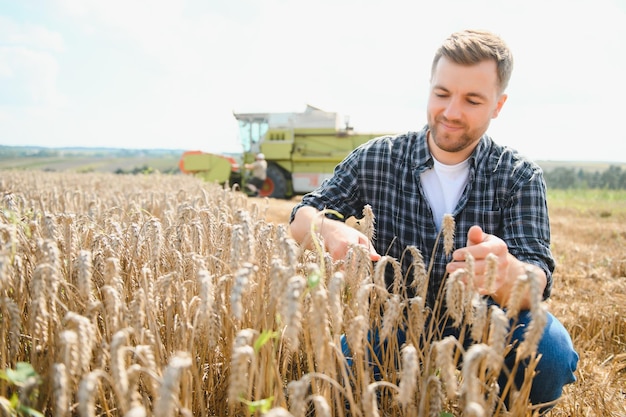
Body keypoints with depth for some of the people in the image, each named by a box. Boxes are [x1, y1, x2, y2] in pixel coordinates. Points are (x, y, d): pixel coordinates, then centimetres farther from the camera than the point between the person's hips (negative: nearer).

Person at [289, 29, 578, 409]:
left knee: (549, 347, -30)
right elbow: (301, 221, -2)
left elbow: (538, 283, -18)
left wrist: (507, 273, -45)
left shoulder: (520, 177, -7)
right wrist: (330, 230, -28)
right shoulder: (375, 159, -4)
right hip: (393, 331, 1)